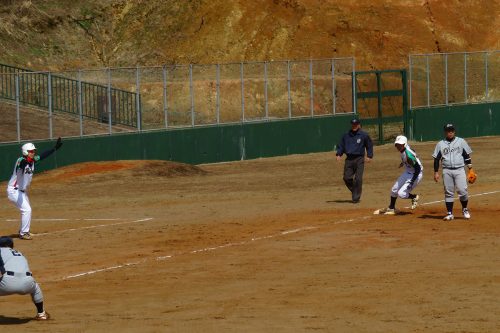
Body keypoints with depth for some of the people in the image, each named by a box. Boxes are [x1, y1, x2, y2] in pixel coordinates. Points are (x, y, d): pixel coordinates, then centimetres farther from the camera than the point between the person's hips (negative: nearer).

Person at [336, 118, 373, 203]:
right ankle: (354, 192, 22)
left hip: (359, 159, -3)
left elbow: (369, 146, 8)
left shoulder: (364, 135, 2)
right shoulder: (346, 135, 12)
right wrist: (339, 154, 4)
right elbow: (341, 145, 18)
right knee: (347, 178, -2)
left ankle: (356, 197, -2)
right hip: (349, 159, 3)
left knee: (358, 179, -8)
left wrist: (369, 156, -2)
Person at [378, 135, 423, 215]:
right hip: (407, 172, 9)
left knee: (401, 194, -16)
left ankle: (414, 197, 13)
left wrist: (411, 182, -32)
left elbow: (418, 168, -31)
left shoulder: (409, 155, -33)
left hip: (415, 174, -9)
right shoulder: (402, 150, -6)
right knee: (394, 189, 16)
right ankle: (391, 208, 36)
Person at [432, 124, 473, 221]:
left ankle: (465, 209, 10)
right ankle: (450, 213, 6)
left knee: (462, 190, -11)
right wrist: (436, 172, 2)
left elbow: (467, 156, 10)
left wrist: (470, 169, 3)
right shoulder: (440, 144, 9)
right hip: (447, 171, 1)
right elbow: (436, 159, 10)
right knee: (448, 193, 1)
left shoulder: (461, 142, 8)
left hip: (459, 170, -1)